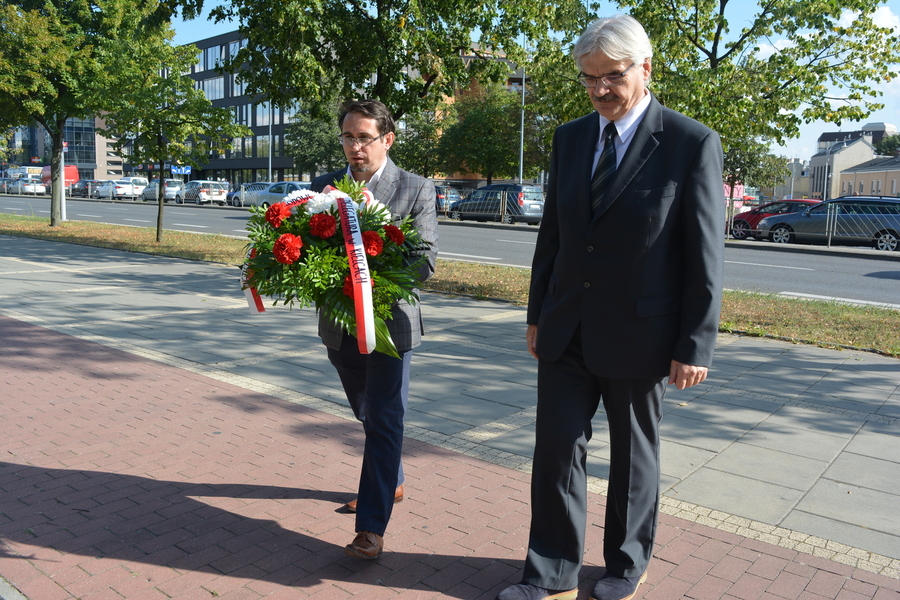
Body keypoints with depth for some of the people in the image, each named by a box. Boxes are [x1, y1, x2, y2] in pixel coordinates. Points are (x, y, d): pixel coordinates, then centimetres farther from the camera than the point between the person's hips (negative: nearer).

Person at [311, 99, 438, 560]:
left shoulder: (416, 190, -8)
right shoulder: (323, 186, 4)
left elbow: (425, 263, -14)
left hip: (389, 323, -5)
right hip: (339, 326, 5)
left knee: (384, 421, -4)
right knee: (368, 415, 21)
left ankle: (371, 527, 5)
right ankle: (391, 483, 44)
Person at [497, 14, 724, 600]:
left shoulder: (693, 144, -10)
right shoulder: (570, 137, 5)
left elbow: (705, 256, -10)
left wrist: (695, 345, -11)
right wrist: (538, 314, 11)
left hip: (639, 335, -4)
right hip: (567, 332, 4)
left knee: (634, 456, 13)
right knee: (556, 448, 6)